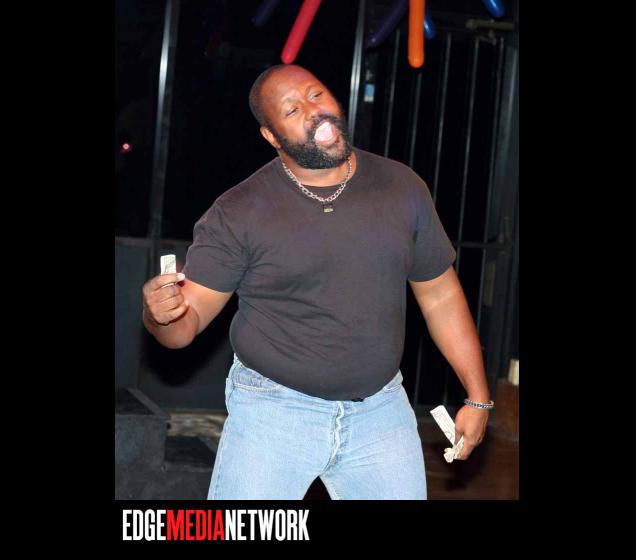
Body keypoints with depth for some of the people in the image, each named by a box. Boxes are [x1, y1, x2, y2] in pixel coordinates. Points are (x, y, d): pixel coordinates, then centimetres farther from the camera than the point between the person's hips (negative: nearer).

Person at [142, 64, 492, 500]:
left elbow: (440, 296, 8)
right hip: (274, 411, -2)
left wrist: (478, 396, 6)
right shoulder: (237, 213, -9)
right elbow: (188, 320, -9)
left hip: (381, 410, 3)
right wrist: (161, 314, -33)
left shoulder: (402, 187, 1)